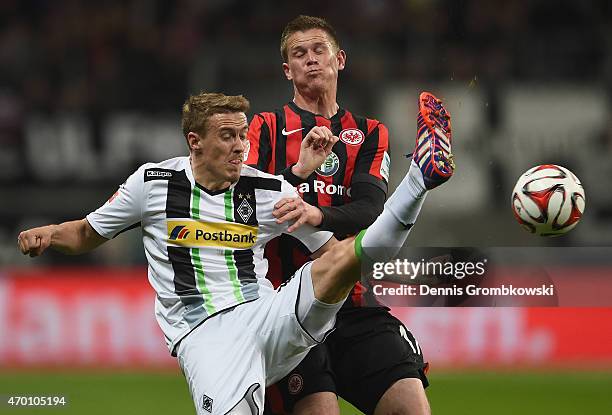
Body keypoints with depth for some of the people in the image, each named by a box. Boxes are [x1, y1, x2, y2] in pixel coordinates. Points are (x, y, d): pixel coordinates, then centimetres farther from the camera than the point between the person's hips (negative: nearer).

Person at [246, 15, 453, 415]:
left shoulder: (369, 134, 16)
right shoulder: (268, 127, 10)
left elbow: (370, 210, -3)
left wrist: (319, 215, -25)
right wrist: (297, 172, -22)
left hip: (354, 303, 2)